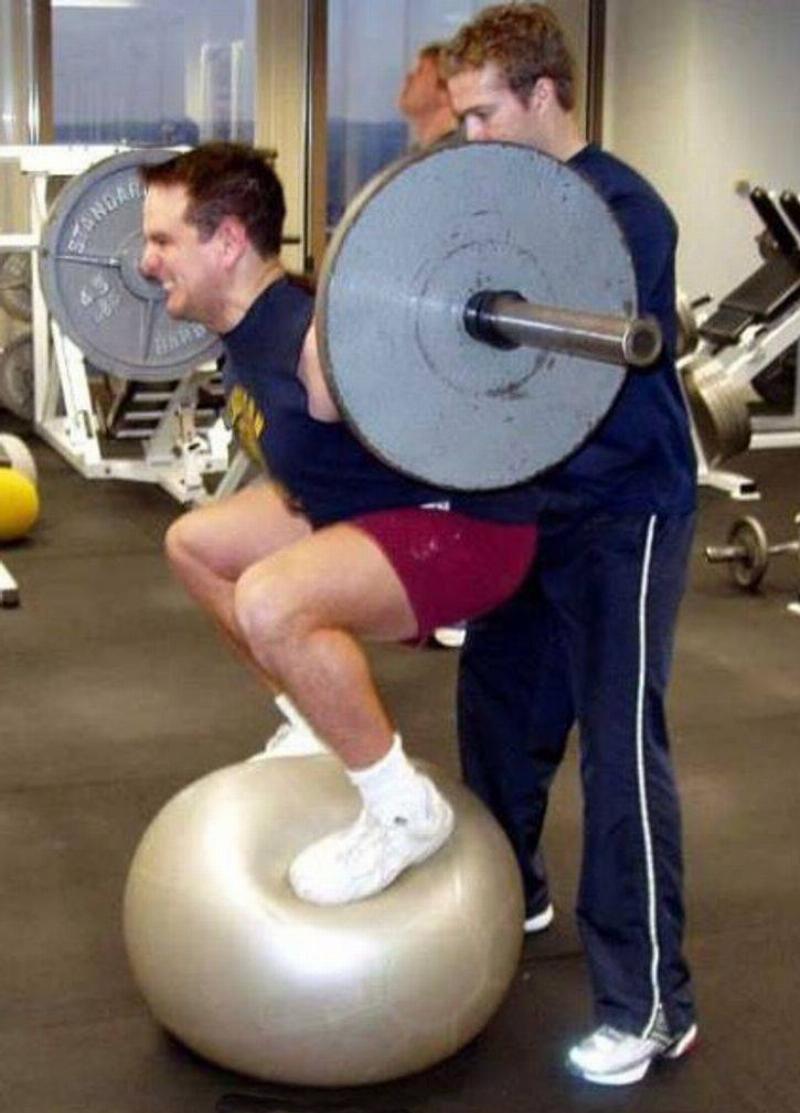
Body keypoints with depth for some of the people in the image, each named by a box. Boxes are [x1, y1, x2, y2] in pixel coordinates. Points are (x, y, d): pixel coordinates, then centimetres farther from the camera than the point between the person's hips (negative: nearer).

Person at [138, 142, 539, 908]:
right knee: (194, 545, 19)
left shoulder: (321, 344, -31)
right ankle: (323, 728, 28)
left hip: (467, 527, -10)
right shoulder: (246, 324, -2)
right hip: (365, 508, 10)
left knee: (271, 602, -34)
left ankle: (406, 813, -13)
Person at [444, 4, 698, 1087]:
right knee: (496, 703, 17)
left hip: (623, 511, -8)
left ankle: (651, 1006, 3)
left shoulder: (620, 209, -17)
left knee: (620, 747, -7)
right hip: (531, 498, 8)